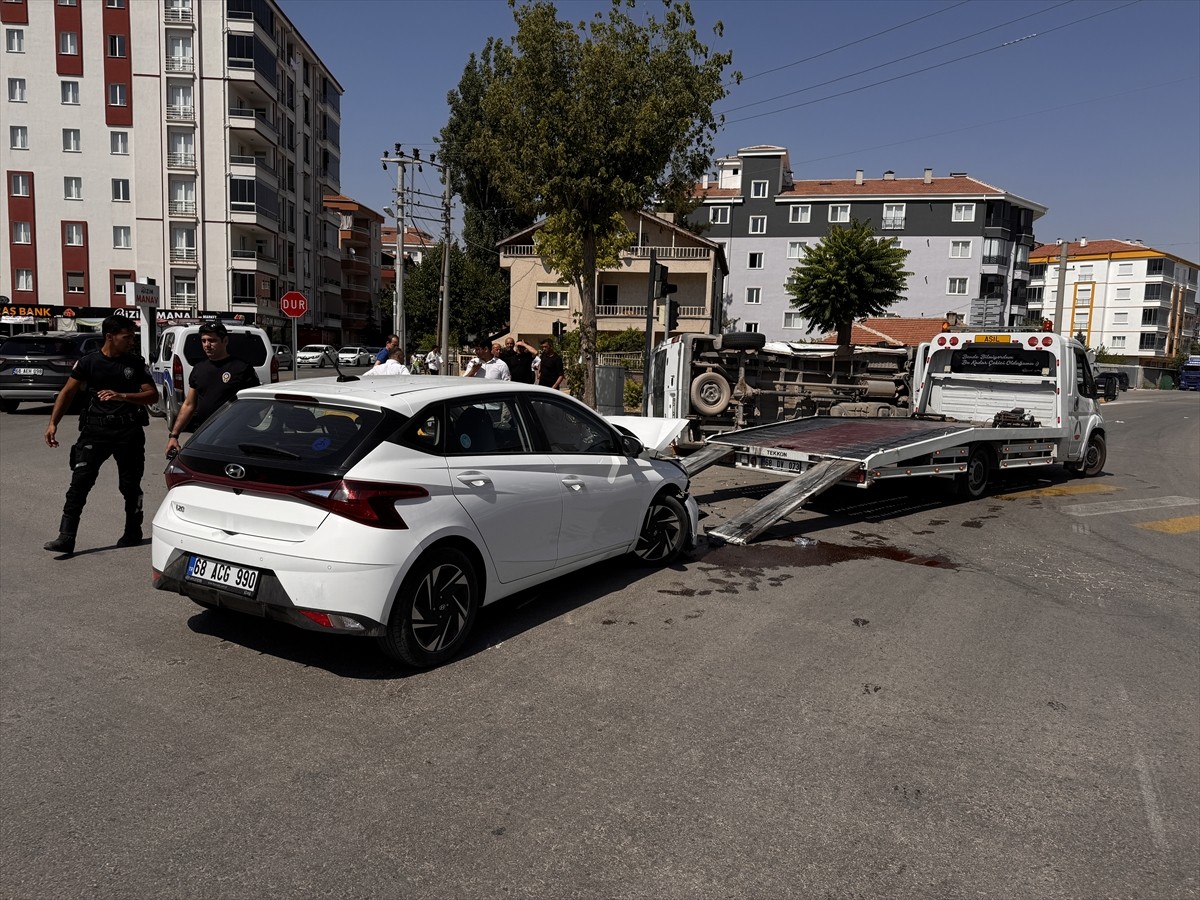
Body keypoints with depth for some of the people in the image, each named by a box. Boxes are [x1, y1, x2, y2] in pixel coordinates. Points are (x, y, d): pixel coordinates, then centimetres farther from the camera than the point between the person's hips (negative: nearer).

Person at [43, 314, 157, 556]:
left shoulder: (136, 363, 3)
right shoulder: (89, 362, 2)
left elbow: (153, 395, -1)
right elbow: (67, 393, 6)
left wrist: (122, 396, -16)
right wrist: (53, 423, -2)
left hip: (129, 430, 0)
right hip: (96, 429, 0)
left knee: (130, 484, 9)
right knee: (80, 481, -9)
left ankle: (133, 532, 25)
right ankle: (66, 538, -10)